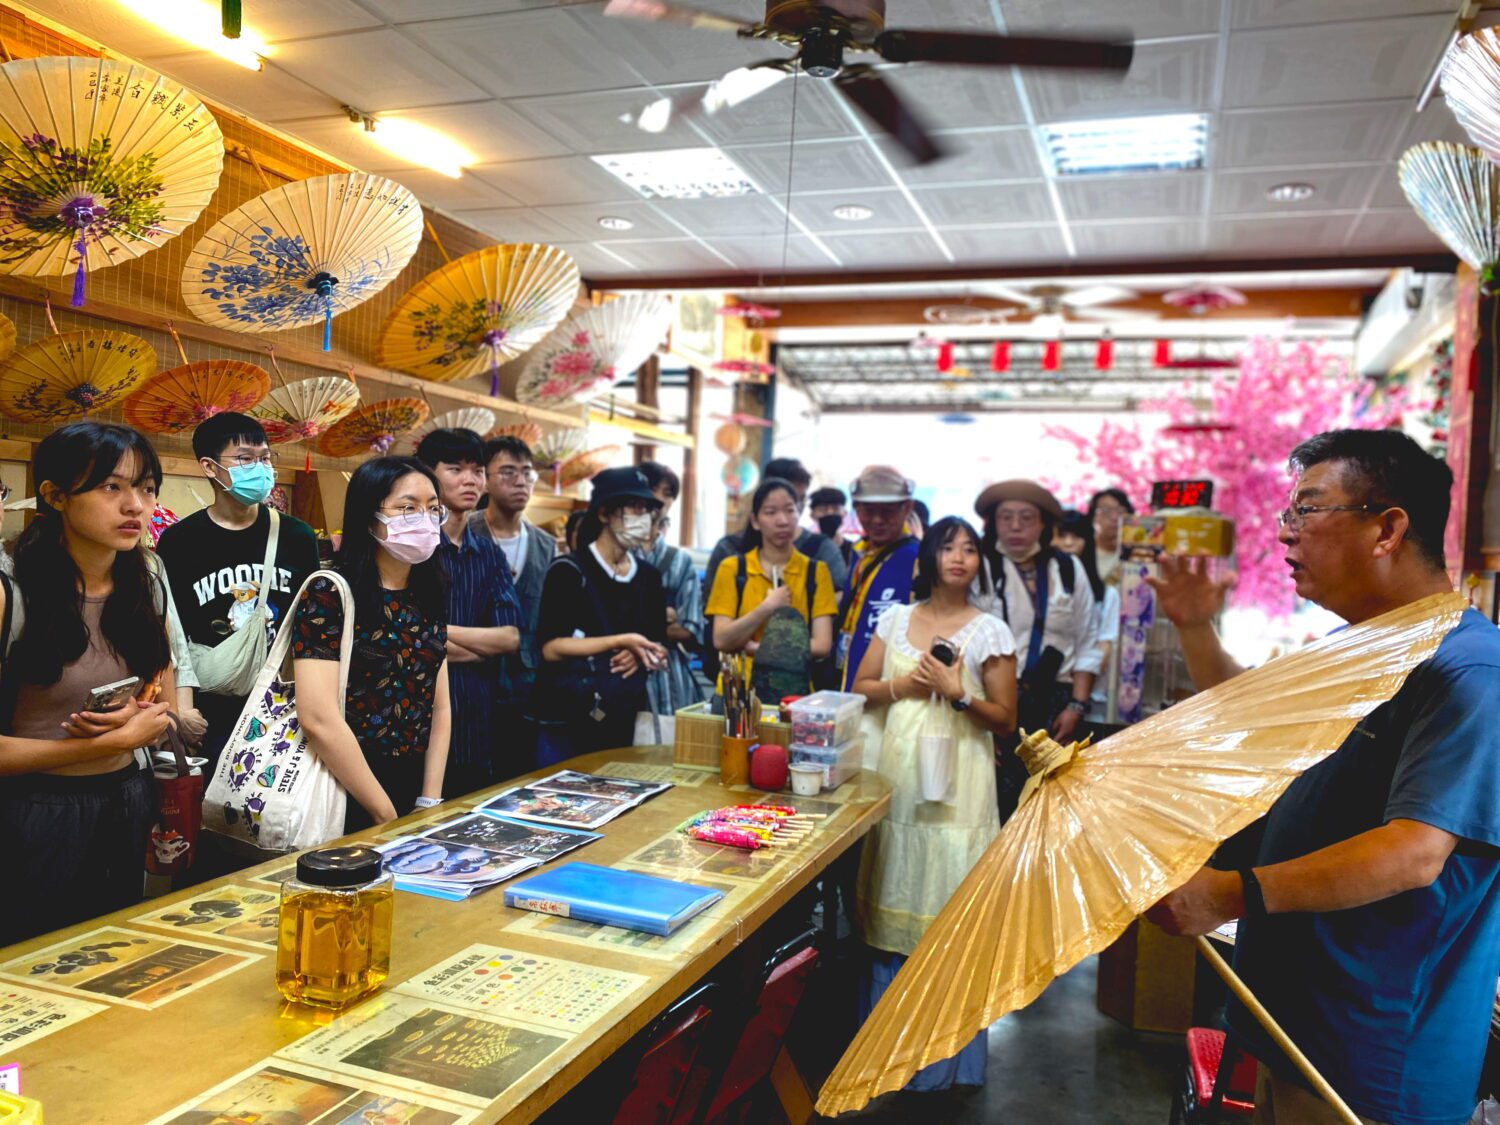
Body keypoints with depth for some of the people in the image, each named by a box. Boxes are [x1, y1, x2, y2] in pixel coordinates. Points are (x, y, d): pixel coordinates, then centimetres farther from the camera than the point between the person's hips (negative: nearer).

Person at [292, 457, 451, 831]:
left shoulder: (429, 600, 6)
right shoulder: (328, 594, -13)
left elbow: (440, 708, 7)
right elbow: (319, 719, -20)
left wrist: (430, 802, -4)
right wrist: (386, 814, -16)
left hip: (416, 787, 6)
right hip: (346, 795, -6)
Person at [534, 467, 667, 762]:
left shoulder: (648, 576, 12)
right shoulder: (568, 571, -6)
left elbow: (658, 650, 17)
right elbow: (551, 648, -15)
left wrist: (641, 654, -6)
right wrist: (622, 642, -18)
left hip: (626, 723, 5)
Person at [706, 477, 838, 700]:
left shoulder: (816, 571, 4)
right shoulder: (732, 569, 3)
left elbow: (822, 646, -4)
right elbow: (722, 641, -3)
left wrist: (756, 648, -8)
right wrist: (767, 607, -12)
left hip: (795, 692, 0)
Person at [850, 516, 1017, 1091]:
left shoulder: (990, 630, -2)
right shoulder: (897, 619, 8)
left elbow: (1005, 719, -1)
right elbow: (860, 686, 11)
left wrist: (956, 694, -15)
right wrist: (900, 686, -7)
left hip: (957, 780, -3)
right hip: (896, 770, 3)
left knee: (947, 902, -1)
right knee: (892, 895, 9)